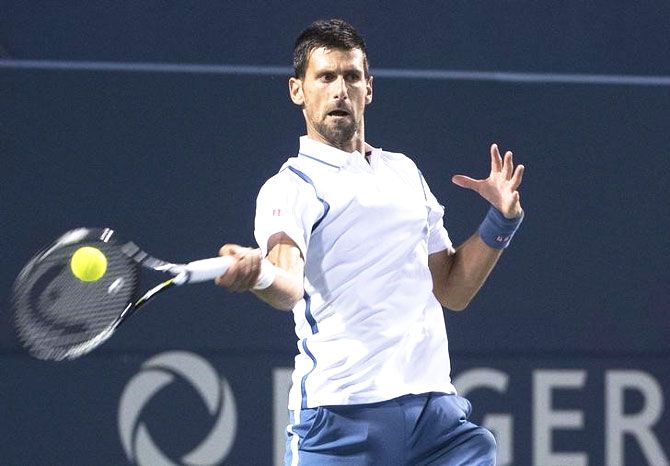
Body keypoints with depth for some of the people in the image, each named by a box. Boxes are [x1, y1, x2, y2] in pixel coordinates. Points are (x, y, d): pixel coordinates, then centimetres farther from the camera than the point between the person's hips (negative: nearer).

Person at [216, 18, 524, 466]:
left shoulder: (405, 172, 19)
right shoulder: (291, 188, -2)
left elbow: (451, 290, 23)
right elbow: (290, 287, -22)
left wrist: (502, 220, 10)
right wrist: (260, 274, -44)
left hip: (436, 407, 5)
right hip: (342, 413, -5)